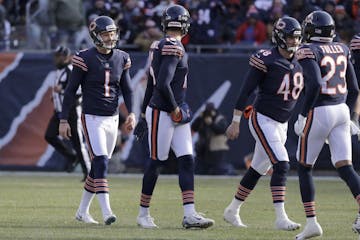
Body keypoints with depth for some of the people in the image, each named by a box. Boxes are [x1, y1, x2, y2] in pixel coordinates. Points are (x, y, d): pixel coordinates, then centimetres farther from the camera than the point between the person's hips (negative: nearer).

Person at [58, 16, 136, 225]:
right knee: (101, 162, -17)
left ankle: (83, 211, 22)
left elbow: (127, 89, 11)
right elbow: (71, 90, -5)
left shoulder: (121, 58, 6)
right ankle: (106, 211, -23)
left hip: (112, 119, 6)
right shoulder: (85, 59, -9)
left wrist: (131, 113, -4)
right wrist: (64, 120, -8)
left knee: (99, 165, 10)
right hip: (92, 118, -6)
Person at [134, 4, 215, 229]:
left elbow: (152, 84, 19)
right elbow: (163, 84, -25)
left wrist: (145, 113, 23)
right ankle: (143, 213, 13)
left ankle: (190, 214, -4)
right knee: (156, 161, 1)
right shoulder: (173, 49, -16)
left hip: (177, 115, 9)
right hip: (162, 113, -9)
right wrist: (175, 109, -14)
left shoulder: (159, 46, 12)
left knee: (187, 160, 1)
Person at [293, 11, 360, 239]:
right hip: (341, 110, 6)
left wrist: (303, 115, -16)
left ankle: (312, 221, 5)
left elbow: (315, 84, -22)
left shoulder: (309, 51, -9)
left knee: (304, 167, 9)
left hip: (319, 112, -6)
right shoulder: (341, 50, 11)